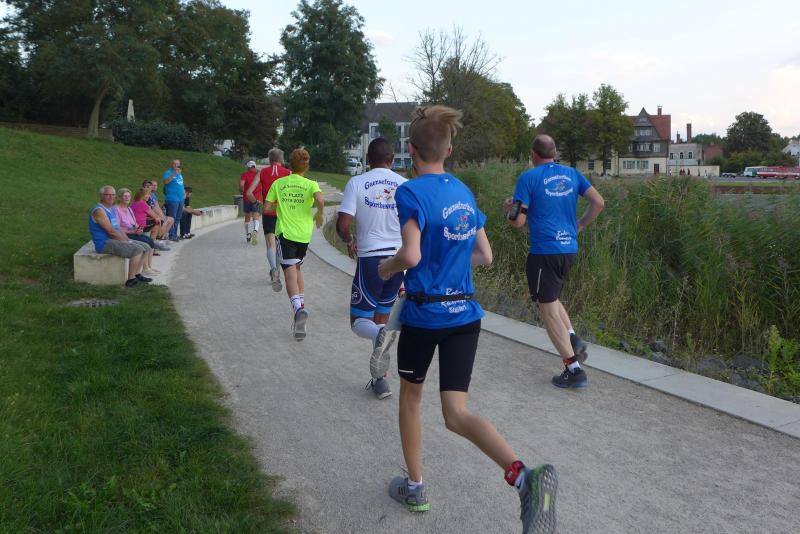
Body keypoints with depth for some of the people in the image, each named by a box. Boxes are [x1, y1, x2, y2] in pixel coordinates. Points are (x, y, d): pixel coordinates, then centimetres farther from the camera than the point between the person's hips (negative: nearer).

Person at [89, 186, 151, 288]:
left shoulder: (112, 209, 16)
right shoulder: (99, 210, -15)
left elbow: (119, 228, 18)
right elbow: (111, 231, -20)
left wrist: (128, 240, 3)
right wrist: (126, 241, -14)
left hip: (115, 240, 10)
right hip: (105, 243, -10)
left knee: (145, 247, 6)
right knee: (137, 249, -25)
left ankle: (137, 275, 6)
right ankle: (131, 279, -20)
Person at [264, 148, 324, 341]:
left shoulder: (278, 183, 4)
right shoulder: (311, 184, 0)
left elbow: (267, 207, 3)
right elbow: (320, 200, -19)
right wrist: (319, 214, -1)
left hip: (285, 232, -2)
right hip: (304, 233, 2)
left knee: (290, 273, -10)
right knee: (297, 268, 22)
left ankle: (298, 309, -34)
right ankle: (300, 306, 21)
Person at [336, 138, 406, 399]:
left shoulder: (357, 183, -4)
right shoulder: (406, 185, 4)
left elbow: (342, 225, -9)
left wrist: (350, 241, 12)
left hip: (370, 259, -3)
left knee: (359, 321, 7)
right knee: (380, 318, 17)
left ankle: (381, 335, -28)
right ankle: (380, 379, 17)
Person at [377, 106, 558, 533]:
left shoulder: (411, 192, -12)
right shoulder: (465, 192, 9)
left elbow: (411, 256, -23)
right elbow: (485, 256, 11)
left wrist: (387, 267, -2)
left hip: (422, 313, -5)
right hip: (465, 313, 5)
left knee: (410, 396, 19)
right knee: (456, 413, 2)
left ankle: (414, 488, 32)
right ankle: (524, 475, -21)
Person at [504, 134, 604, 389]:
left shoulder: (528, 178, -7)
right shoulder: (572, 174, 9)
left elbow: (519, 221, -11)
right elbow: (598, 202, 3)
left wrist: (507, 210, 10)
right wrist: (579, 225, 16)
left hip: (543, 251, -6)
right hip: (569, 248, 6)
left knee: (548, 309, 2)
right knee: (551, 298, 26)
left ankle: (574, 369, 2)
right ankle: (573, 339, 6)